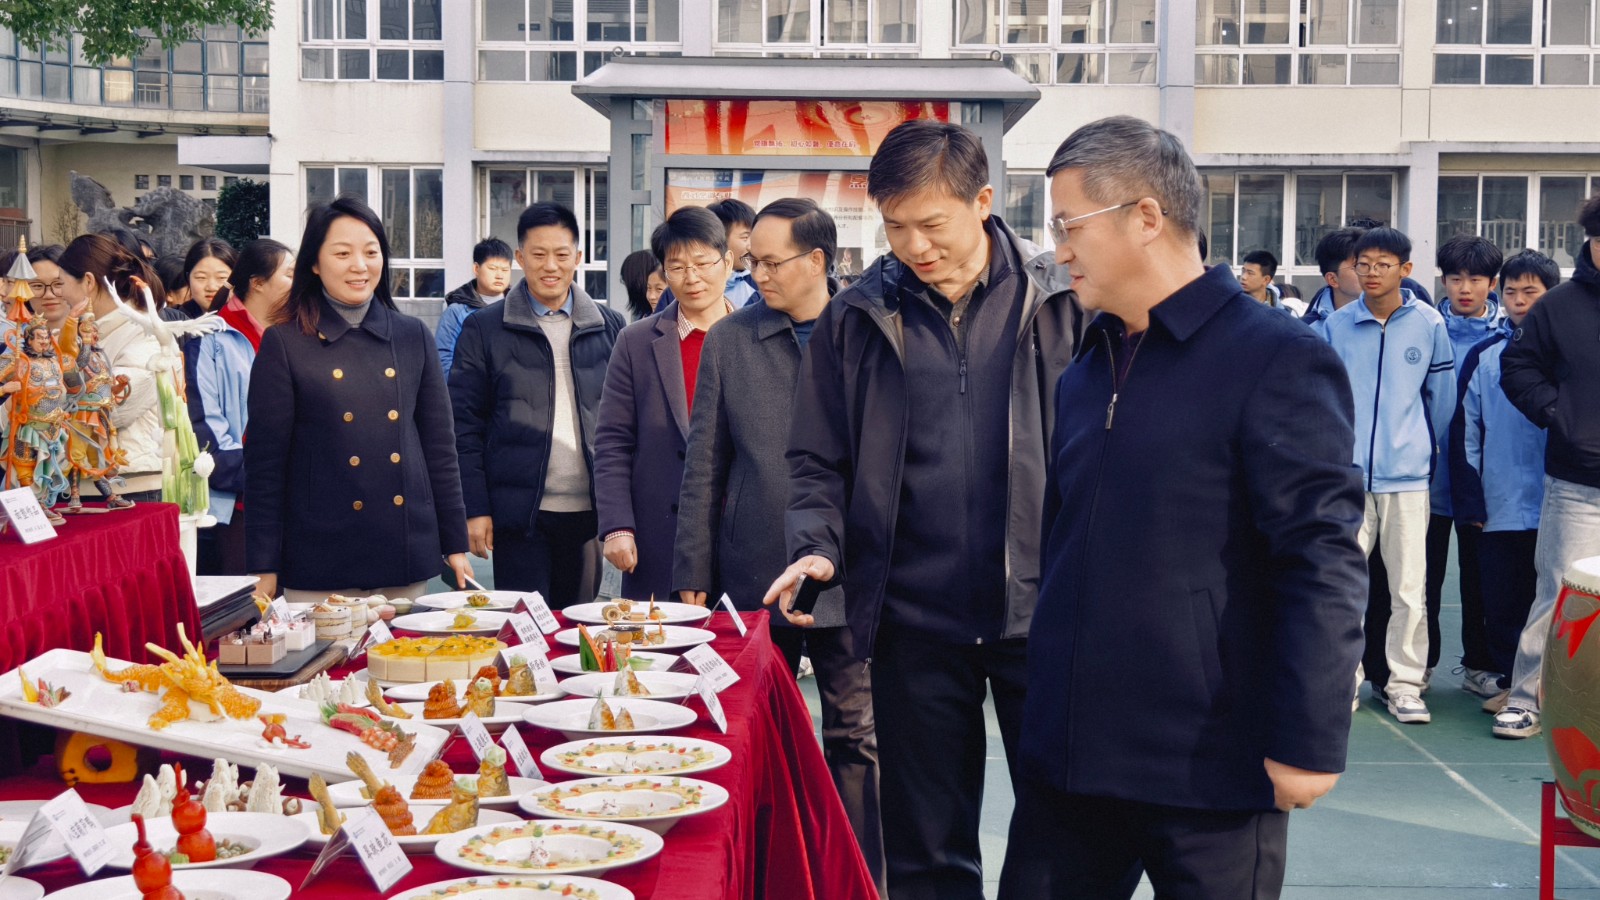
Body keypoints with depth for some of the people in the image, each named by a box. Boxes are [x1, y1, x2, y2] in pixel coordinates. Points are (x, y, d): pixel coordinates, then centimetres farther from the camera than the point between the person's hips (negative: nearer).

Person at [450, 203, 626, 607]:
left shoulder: (609, 327, 8)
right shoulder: (484, 328, 1)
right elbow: (464, 425, 0)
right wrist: (475, 509, -7)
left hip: (588, 512, 3)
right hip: (519, 513, -3)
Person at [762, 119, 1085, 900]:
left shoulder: (1061, 301, -2)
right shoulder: (855, 319, 4)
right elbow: (818, 462, 9)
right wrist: (817, 547, -9)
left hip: (1043, 612, -1)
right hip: (914, 622, 2)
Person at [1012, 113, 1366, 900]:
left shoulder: (1277, 362, -11)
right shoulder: (1085, 369, 13)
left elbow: (1324, 564, -15)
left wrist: (1308, 741, -18)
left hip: (1209, 775, -6)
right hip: (1068, 759, 7)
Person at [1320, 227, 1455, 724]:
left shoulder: (1429, 324, 1)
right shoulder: (1335, 326, 3)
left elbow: (1442, 396, 11)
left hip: (1407, 476, 0)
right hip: (1347, 474, 1)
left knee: (1409, 588, 1)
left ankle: (1404, 683, 11)